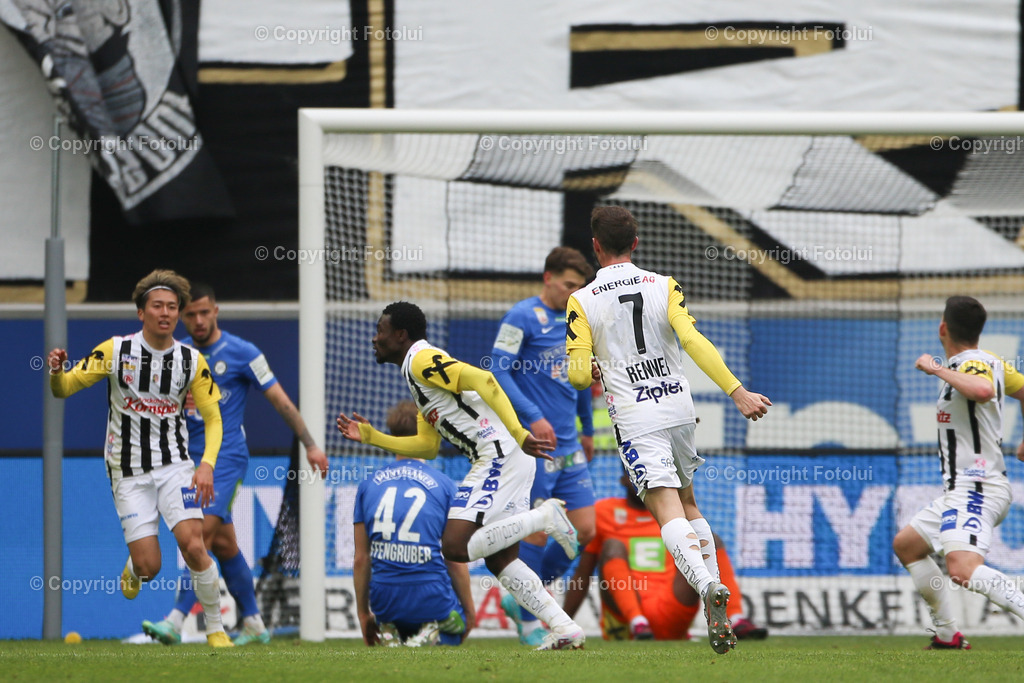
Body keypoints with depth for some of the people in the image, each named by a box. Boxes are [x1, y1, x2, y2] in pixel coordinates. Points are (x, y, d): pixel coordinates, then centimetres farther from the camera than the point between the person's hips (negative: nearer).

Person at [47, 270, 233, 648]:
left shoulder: (192, 361, -2)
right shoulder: (115, 351, -7)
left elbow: (213, 417, 5)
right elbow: (63, 389, -4)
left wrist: (207, 464, -11)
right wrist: (56, 371, -28)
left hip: (174, 465, 1)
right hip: (129, 472, -1)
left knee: (192, 544, -19)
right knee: (149, 567, -9)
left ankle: (216, 629, -3)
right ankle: (132, 570, 31)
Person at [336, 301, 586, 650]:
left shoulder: (422, 360, -7)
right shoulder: (419, 373, 24)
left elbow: (483, 381, -19)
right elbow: (426, 446, 28)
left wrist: (518, 434, -25)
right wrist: (371, 436, 28)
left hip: (498, 456, -10)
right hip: (504, 461, 10)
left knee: (455, 546, -16)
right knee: (499, 559, 9)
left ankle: (544, 517, -13)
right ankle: (565, 628, 4)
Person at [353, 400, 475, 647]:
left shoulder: (367, 486, 5)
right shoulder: (444, 486, -2)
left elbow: (361, 559, 6)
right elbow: (456, 560, 0)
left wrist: (363, 613, 17)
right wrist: (469, 608, 13)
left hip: (384, 599, 3)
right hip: (431, 597, -3)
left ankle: (389, 635, -3)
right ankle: (431, 634, -10)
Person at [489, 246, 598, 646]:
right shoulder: (522, 318, -8)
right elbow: (499, 371, -14)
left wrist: (587, 431, 30)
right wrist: (533, 417, -22)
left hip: (569, 447, 7)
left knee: (584, 529, 3)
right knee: (537, 533, -5)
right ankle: (528, 621, 9)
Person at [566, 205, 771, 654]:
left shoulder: (582, 302, -2)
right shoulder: (664, 286, 1)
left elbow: (578, 374, -5)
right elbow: (693, 341, -11)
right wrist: (737, 392, -13)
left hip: (635, 420, -3)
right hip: (679, 408, 3)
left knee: (667, 510, -12)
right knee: (687, 503, 18)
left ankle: (707, 585, -39)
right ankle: (716, 615, 9)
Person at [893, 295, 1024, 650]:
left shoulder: (973, 364, -16)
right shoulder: (990, 362, 13)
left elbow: (983, 390, -39)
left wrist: (938, 370, -26)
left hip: (977, 488, -11)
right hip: (959, 491, 11)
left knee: (963, 568, -32)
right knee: (905, 545, 26)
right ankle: (948, 634, 25)